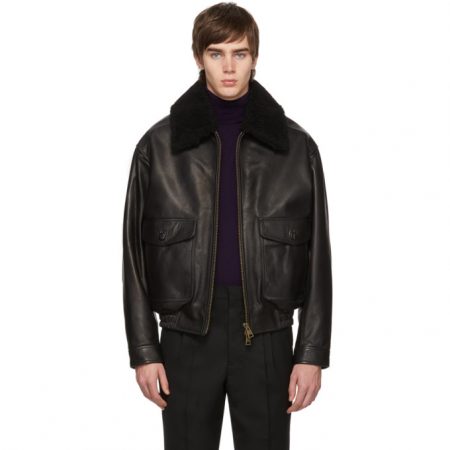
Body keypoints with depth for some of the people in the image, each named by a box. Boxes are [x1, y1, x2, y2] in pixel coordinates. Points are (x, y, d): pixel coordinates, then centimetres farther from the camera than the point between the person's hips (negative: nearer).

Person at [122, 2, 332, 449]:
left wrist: (313, 353, -2)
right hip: (187, 337, 0)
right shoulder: (158, 144, 0)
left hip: (267, 338, 0)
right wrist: (143, 350, -1)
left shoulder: (296, 146, 0)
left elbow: (316, 257, 1)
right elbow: (137, 254, 2)